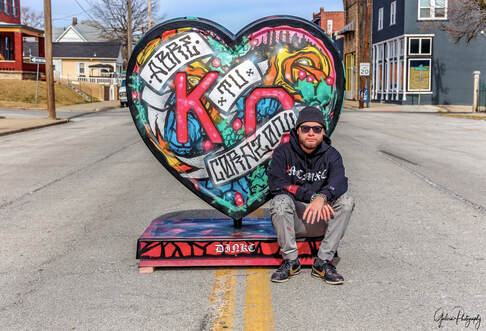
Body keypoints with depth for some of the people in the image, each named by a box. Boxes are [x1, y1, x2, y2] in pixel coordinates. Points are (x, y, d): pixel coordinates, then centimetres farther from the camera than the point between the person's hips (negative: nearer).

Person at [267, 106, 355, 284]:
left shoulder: (331, 155, 1)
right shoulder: (283, 152, -2)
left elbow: (339, 182, -18)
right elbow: (276, 183, -18)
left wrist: (322, 197, -41)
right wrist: (312, 195, -26)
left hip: (321, 219, 2)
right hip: (292, 220, -2)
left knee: (346, 200, -23)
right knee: (281, 200, -32)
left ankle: (323, 262, -19)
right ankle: (291, 261, -18)